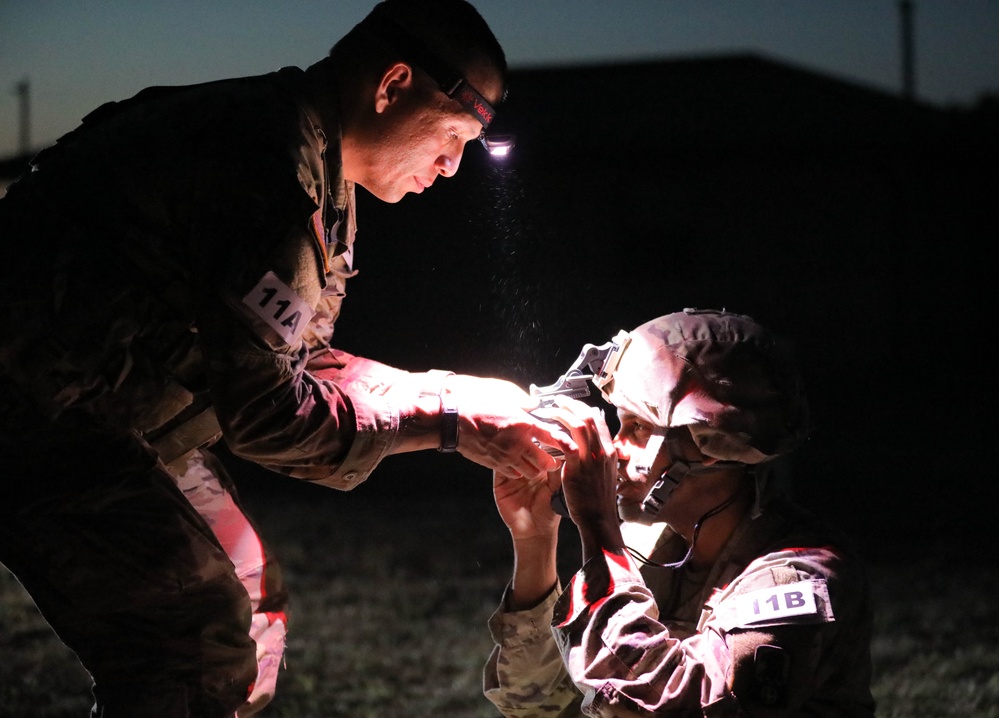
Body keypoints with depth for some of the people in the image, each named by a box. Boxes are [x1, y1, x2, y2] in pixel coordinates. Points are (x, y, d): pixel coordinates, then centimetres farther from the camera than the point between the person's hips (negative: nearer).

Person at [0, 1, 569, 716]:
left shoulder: (325, 180, 9)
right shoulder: (273, 161, -25)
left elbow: (299, 359, 13)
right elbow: (263, 406, -24)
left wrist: (458, 391, 4)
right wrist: (447, 424, -17)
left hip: (114, 416, 11)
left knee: (251, 609, 13)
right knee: (201, 638, -17)